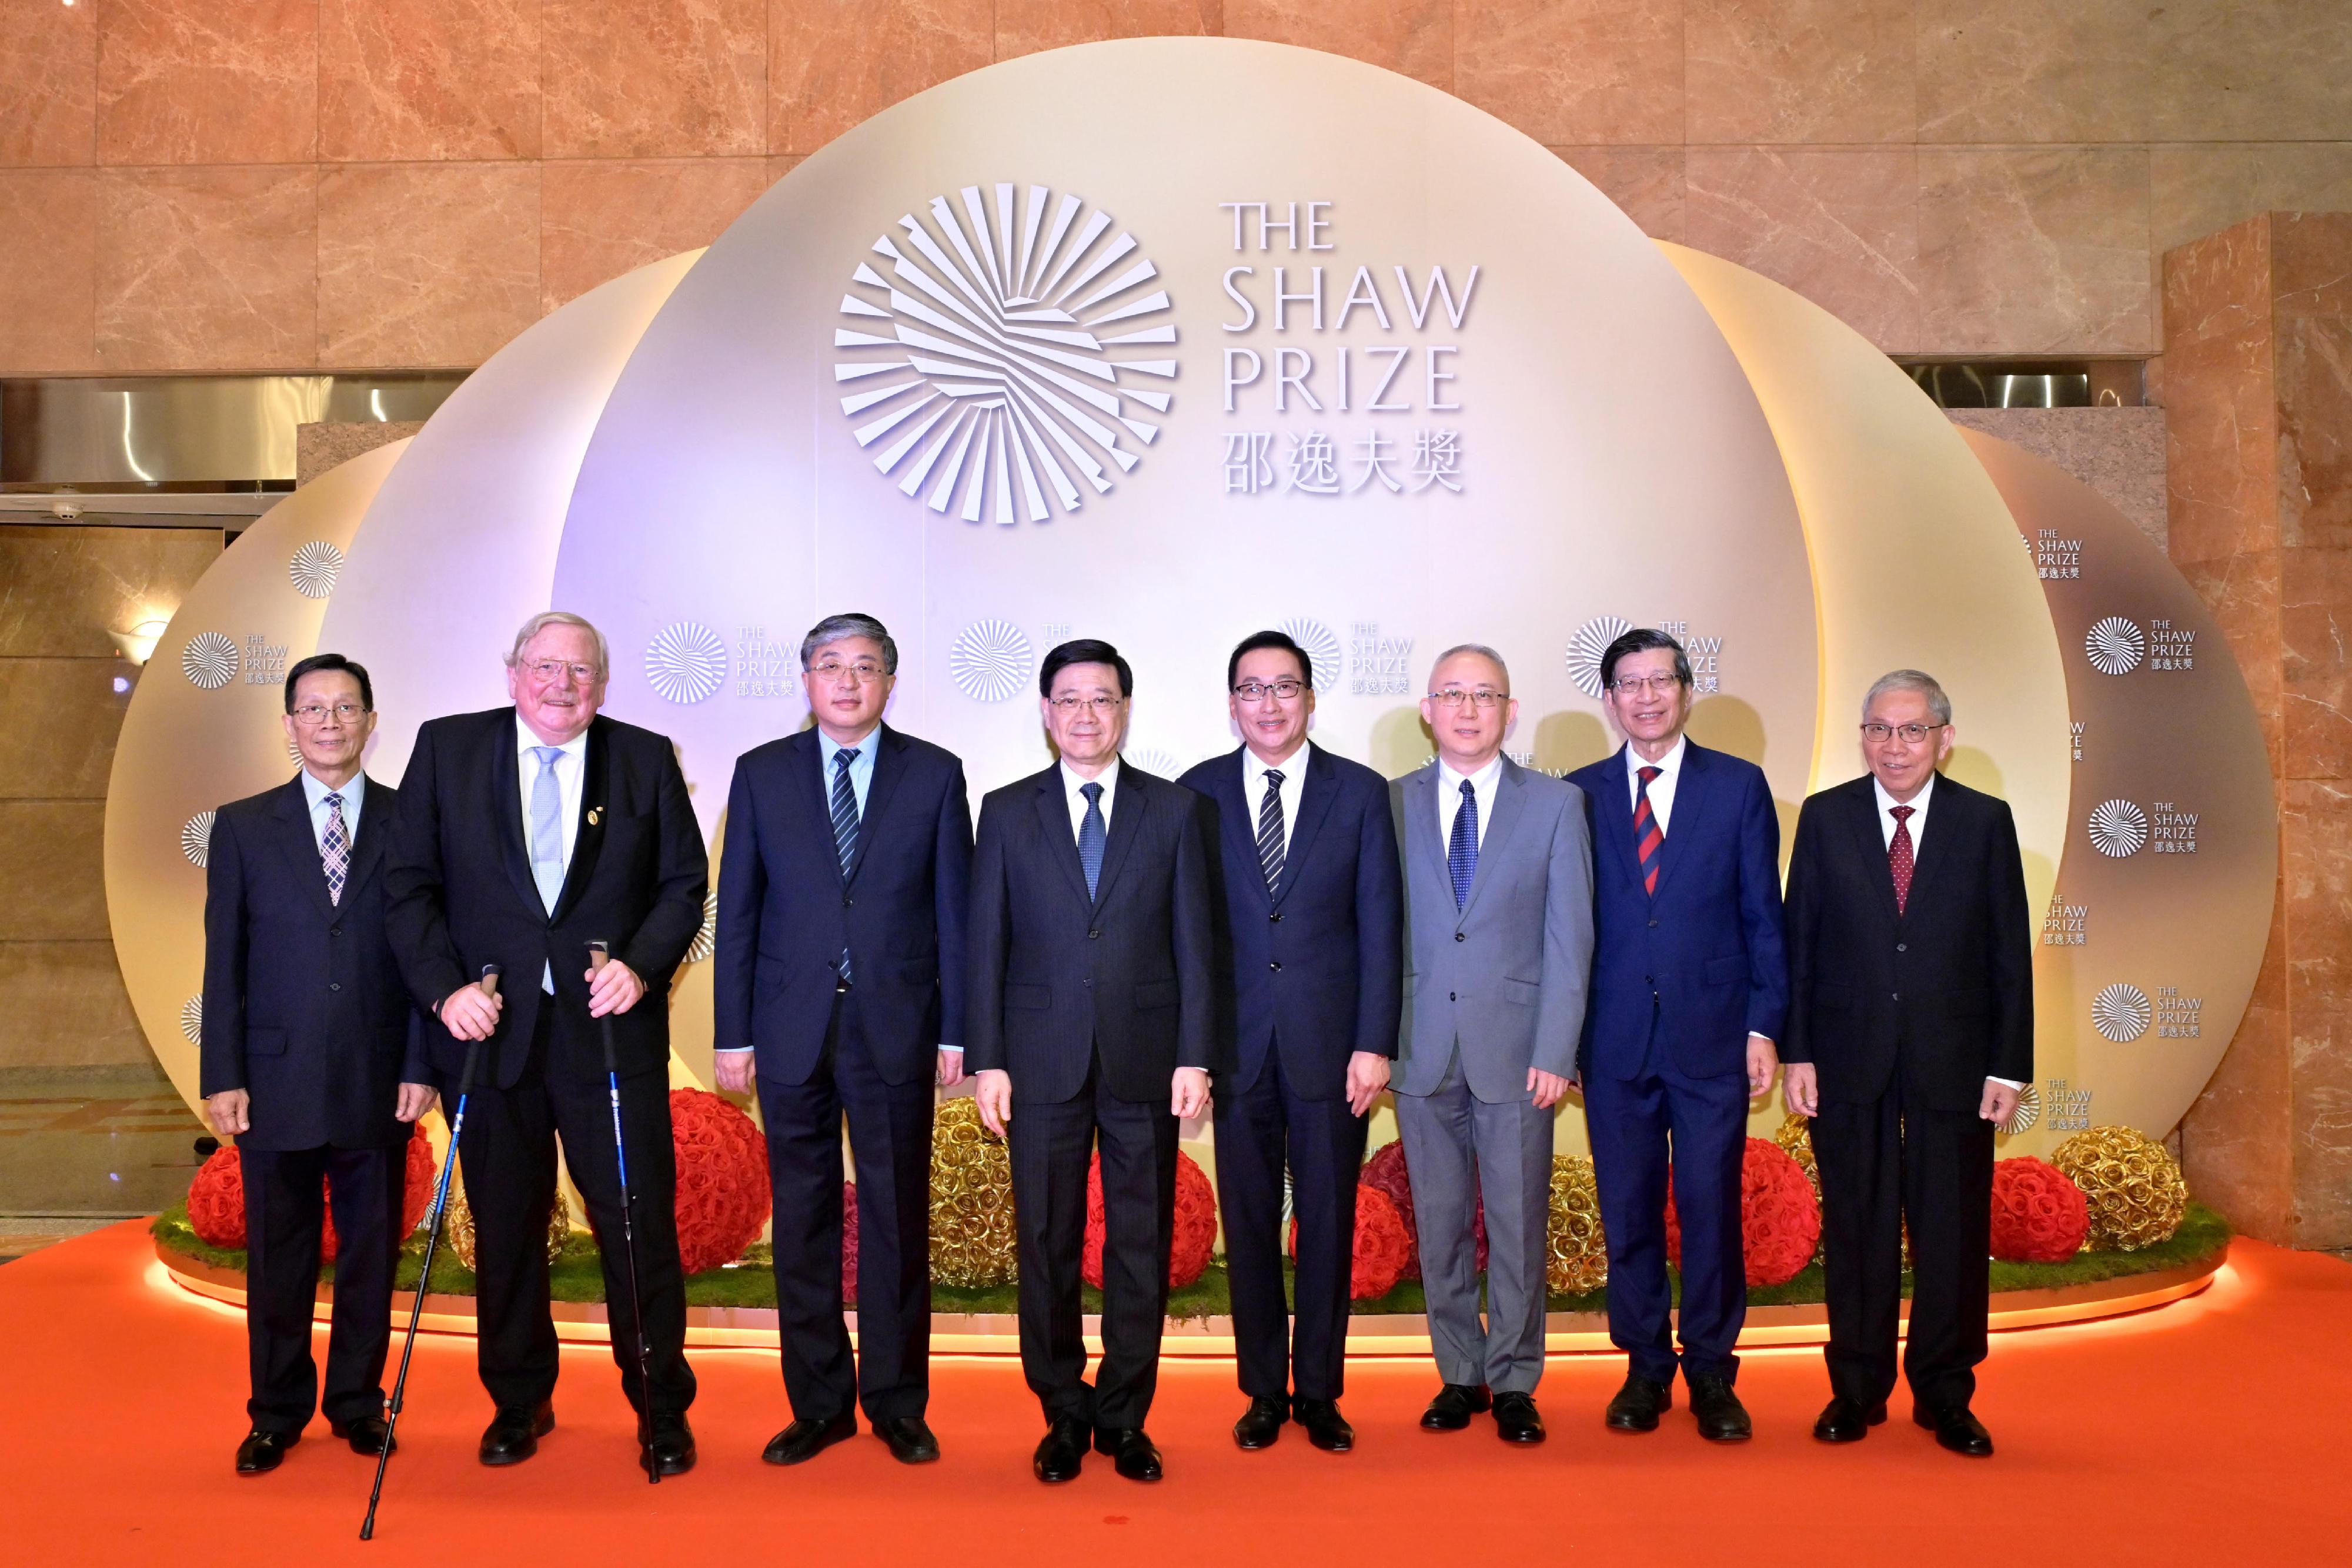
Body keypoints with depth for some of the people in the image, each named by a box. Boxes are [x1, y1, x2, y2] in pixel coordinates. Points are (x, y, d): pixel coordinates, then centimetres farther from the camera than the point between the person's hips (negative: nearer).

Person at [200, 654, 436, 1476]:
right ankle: (276, 1414, 24)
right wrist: (223, 1077, -1)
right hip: (277, 1080, 0)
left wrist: (421, 1066, -4)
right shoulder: (243, 827, 6)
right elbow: (224, 960, 4)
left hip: (380, 1082, 0)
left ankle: (358, 1402, 24)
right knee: (277, 1255, 9)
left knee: (371, 1250, 9)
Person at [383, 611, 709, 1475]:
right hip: (491, 1028, 1)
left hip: (610, 1030, -1)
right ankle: (519, 1404, 29)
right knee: (505, 1229, 11)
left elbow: (685, 882, 5)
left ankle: (662, 1410, 16)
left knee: (639, 1224, 1)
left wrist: (642, 965, -10)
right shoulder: (446, 749, 4)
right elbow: (408, 885, 3)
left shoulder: (646, 759, 4)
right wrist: (443, 987, -9)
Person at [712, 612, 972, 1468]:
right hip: (793, 1029, 1)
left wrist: (957, 1030, -1)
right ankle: (819, 1404, 20)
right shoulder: (762, 773, 6)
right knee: (803, 1220, 7)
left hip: (897, 1028, -1)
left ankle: (897, 1402, 19)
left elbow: (955, 909, 3)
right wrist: (733, 1031, 1)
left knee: (897, 1220, 6)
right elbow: (737, 909, 6)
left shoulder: (934, 774, 3)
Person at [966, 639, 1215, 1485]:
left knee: (1141, 1243, 7)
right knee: (1047, 1243, 7)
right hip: (1043, 1061, 0)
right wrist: (985, 1060, -3)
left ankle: (1125, 1417, 21)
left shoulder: (1174, 809, 5)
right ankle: (1064, 1415, 22)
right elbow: (985, 945, 3)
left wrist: (1195, 1057, -4)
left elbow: (1194, 941, 2)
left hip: (1145, 1059, 0)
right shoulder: (1007, 812, 5)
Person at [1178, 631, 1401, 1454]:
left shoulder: (1360, 791, 2)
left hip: (1331, 1042, 0)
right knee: (1249, 1225, 8)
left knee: (1328, 1224, 8)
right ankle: (1264, 1392, 23)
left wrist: (1374, 1043, -7)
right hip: (1237, 1044, 1)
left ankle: (1319, 1392, 23)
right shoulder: (1199, 792, 4)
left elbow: (1380, 924, 0)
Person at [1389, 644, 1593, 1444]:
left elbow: (1569, 937, -1)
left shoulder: (1556, 804, 3)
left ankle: (1514, 1383, 19)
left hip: (1515, 1048, -1)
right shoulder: (1394, 805, 6)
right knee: (1439, 1223, 9)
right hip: (1424, 1048, 2)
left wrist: (1554, 1051, -8)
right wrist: (1378, 1042, -1)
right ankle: (1460, 1374, 23)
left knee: (1517, 1223, 5)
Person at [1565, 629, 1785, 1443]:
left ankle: (1711, 1374, 18)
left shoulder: (1739, 787, 4)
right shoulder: (1580, 795, 6)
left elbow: (1763, 916, 3)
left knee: (1712, 1210, 3)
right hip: (1615, 1039, 1)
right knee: (1628, 1213, 8)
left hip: (1713, 1037, -1)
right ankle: (1645, 1368, 22)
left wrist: (1764, 1026, -3)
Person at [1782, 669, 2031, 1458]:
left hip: (1953, 1065, 0)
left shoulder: (1986, 822, 3)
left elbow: (2010, 953, 2)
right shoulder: (1825, 818, 4)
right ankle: (1857, 1390, 22)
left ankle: (1946, 1397, 22)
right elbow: (1799, 942, 3)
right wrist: (1796, 1052, -3)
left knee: (1953, 1233, 6)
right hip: (1849, 1061, 0)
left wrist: (2009, 1066, -3)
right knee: (1856, 1231, 8)